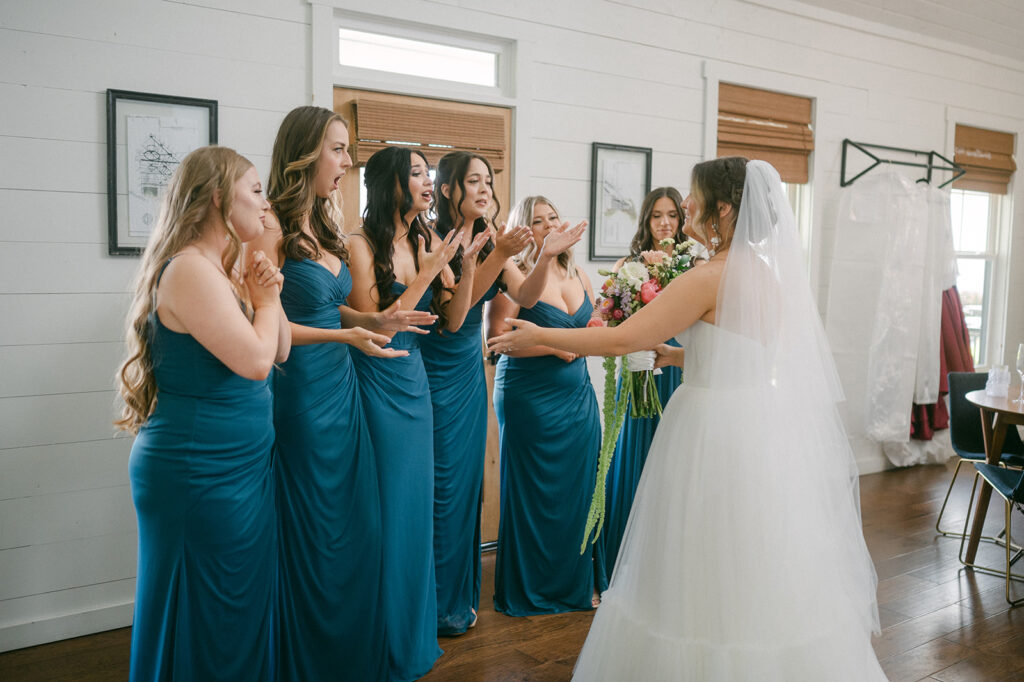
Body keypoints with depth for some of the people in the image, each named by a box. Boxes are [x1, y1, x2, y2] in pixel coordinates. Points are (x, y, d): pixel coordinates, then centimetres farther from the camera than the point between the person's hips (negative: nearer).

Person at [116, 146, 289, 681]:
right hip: (199, 471, -9)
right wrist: (266, 298, -7)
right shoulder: (189, 270, -17)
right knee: (208, 617, 5)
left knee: (245, 606, 17)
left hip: (243, 465, 9)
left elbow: (280, 352, 13)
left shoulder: (223, 270, 12)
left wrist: (268, 295, -2)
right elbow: (254, 360, -23)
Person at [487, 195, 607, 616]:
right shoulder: (515, 277, -9)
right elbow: (497, 338, -18)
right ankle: (531, 589, 22)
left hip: (577, 396, 6)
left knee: (578, 489, 10)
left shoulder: (578, 276, 11)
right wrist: (555, 346, -17)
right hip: (530, 398, -6)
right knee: (533, 492, 5)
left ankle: (577, 583, 27)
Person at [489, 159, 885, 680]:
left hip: (714, 433, -8)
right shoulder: (771, 272, 6)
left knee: (709, 573, 7)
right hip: (760, 427, 8)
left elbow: (622, 338, -18)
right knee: (760, 569, 19)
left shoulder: (712, 277, -17)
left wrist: (537, 336, -8)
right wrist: (670, 354, 18)